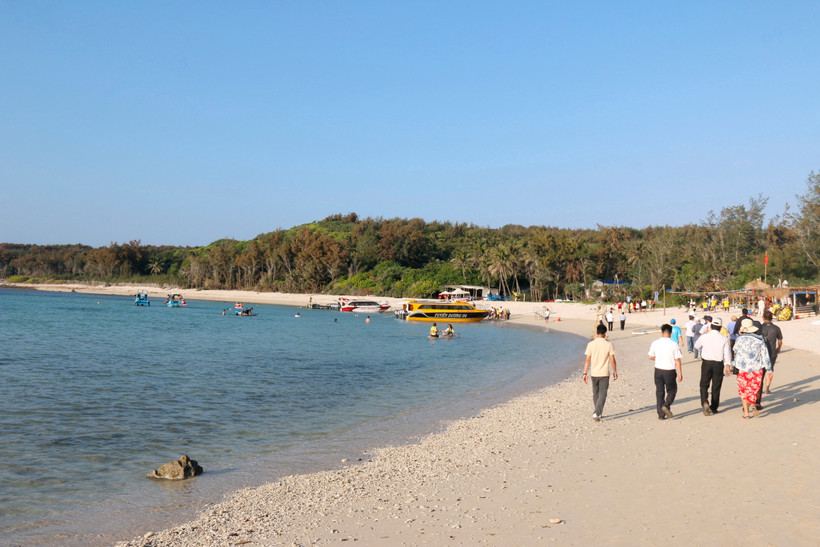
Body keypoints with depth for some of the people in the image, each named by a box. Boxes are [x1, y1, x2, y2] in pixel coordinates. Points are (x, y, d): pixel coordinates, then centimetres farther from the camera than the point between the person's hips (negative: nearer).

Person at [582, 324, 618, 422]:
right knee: (602, 394, 2)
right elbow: (612, 360, -5)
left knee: (595, 394, 17)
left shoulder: (591, 344, -5)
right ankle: (597, 413, -12)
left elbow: (587, 360, -4)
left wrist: (585, 373, 2)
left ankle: (599, 413, 28)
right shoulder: (609, 344, -8)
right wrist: (615, 372, 9)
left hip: (593, 373, 2)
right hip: (604, 374, -2)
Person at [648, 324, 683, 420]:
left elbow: (650, 356, 4)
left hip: (658, 370, 3)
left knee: (660, 392, 10)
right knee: (672, 390, 16)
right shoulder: (674, 345, -11)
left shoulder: (655, 343, -3)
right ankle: (666, 405, -8)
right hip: (669, 371, -2)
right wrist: (680, 373, -2)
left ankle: (661, 414, 12)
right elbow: (677, 360, -9)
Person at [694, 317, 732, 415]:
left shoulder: (704, 337, -7)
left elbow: (696, 346, 12)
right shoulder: (724, 339, -8)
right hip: (719, 364, 0)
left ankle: (704, 402, -14)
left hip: (706, 363, 0)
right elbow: (727, 353, -3)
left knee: (704, 384, 11)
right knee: (716, 386, 13)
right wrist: (728, 364, 13)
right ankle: (713, 408, 21)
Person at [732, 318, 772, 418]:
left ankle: (746, 413, 8)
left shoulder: (740, 339, -5)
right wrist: (769, 369, 3)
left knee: (743, 390, 9)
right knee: (754, 388, 15)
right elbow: (765, 355, 1)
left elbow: (735, 351, 11)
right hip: (757, 369, 2)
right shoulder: (760, 339, 0)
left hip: (743, 369, -1)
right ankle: (753, 404, -11)